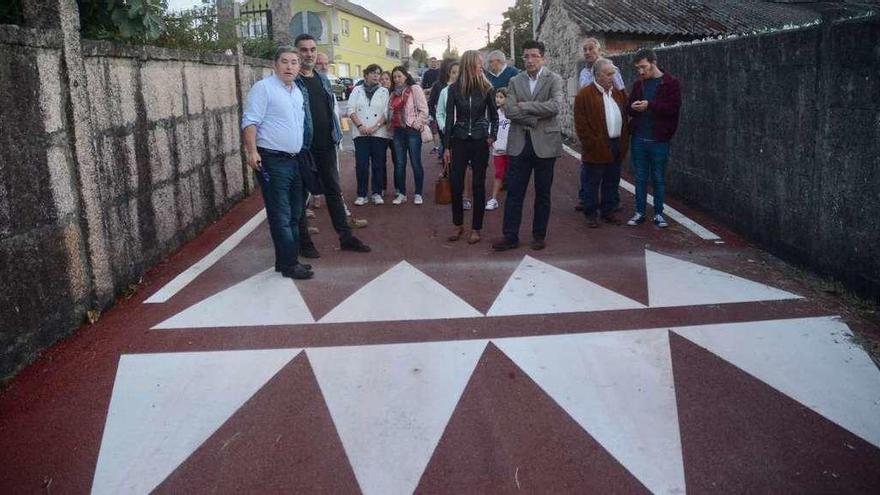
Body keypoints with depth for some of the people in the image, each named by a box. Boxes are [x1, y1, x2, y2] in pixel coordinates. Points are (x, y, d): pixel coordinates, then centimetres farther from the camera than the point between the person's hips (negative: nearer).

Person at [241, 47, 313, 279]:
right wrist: (252, 151, -24)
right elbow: (250, 121, -14)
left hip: (294, 161, 8)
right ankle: (289, 265, 2)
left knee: (294, 214, 12)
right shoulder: (263, 88, -7)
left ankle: (287, 260, 22)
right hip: (273, 161, -8)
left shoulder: (298, 92, 17)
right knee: (281, 216, -5)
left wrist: (304, 153, 22)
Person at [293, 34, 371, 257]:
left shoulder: (323, 79, 13)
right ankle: (304, 242, 14)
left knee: (334, 190, 11)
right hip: (303, 147, -6)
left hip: (326, 145, 6)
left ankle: (346, 236, 19)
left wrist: (336, 134, 13)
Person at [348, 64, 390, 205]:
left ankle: (377, 193, 10)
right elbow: (351, 110, 3)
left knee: (378, 165, 1)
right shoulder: (357, 90, 11)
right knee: (361, 165, -3)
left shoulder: (384, 92, 9)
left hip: (379, 133, 0)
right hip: (360, 133, 0)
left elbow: (387, 113, 0)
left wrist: (375, 127, -12)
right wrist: (360, 126, -10)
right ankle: (361, 195, 2)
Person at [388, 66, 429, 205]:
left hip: (412, 130, -6)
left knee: (416, 163, -2)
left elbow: (423, 109, -7)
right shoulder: (394, 93, 16)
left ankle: (418, 194, 6)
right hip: (398, 131, 6)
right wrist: (391, 126, 10)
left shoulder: (414, 89, -2)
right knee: (399, 163, 7)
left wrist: (417, 125, -12)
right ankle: (401, 194, 14)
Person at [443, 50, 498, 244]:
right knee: (455, 184, 0)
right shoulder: (454, 88, -2)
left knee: (478, 185, 3)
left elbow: (494, 116, 9)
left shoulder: (487, 88, -1)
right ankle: (457, 224, 19)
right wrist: (447, 146, 0)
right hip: (459, 141, 0)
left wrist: (492, 136, -5)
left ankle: (476, 228, 13)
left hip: (480, 142, 0)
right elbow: (449, 117, 1)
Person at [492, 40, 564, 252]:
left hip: (545, 143, -2)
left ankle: (539, 236, 19)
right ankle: (510, 236, 10)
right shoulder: (515, 81, 7)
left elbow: (555, 106, -17)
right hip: (519, 143, 2)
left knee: (542, 193, 8)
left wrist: (524, 106, -13)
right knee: (514, 192, 3)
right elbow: (509, 110, -5)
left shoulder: (554, 80, -1)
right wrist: (535, 118, -13)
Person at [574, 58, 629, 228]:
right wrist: (593, 145, -14)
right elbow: (581, 125, -11)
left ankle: (607, 211, 25)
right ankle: (590, 214, 13)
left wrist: (623, 142, 8)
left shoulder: (619, 94, 13)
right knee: (591, 183, 3)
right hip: (596, 150, -6)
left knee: (611, 182, 13)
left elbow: (625, 118, 17)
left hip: (616, 148, 6)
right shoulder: (584, 95, -8)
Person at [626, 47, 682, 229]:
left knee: (658, 179, 6)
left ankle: (658, 214, 16)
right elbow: (629, 109, 15)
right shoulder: (639, 84, 11)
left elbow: (674, 107, -15)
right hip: (639, 138, 4)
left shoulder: (671, 83, -4)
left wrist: (649, 105, -22)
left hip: (659, 140, -4)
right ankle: (640, 212, 19)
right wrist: (633, 107, -9)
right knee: (640, 178, 10)